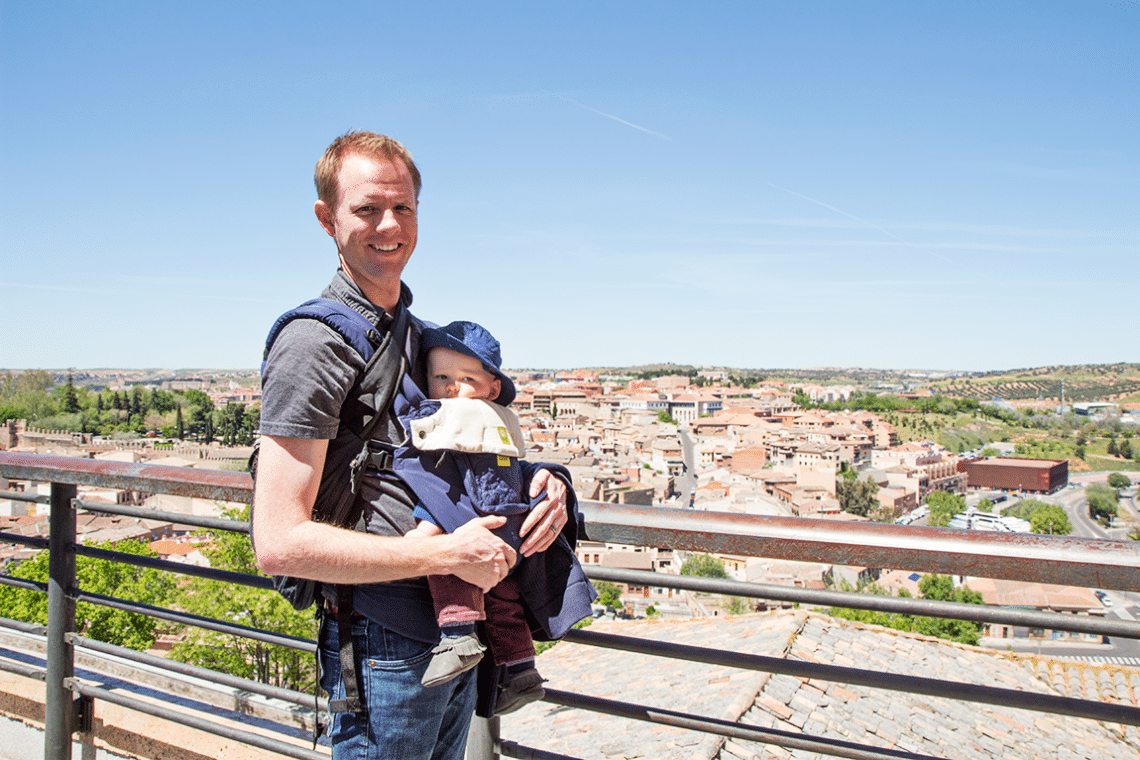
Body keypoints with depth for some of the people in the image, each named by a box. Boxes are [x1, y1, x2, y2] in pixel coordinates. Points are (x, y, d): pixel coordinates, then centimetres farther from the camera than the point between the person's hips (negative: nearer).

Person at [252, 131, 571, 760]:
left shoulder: (425, 336, 11)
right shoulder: (314, 343, -16)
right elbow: (279, 543, -21)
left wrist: (538, 484, -2)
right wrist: (447, 554, -20)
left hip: (460, 633, 8)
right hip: (386, 654, -8)